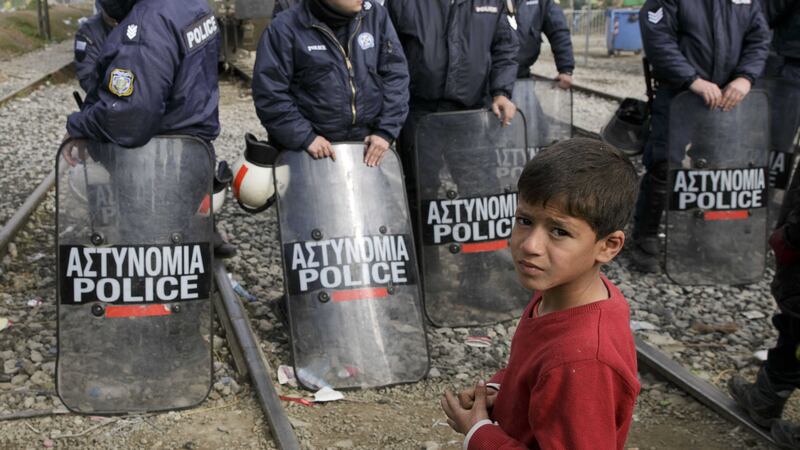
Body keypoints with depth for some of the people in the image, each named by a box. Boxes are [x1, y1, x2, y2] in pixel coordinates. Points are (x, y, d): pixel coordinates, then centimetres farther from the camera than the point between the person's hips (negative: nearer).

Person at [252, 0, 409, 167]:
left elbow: (395, 76, 2)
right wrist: (304, 137, -17)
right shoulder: (287, 28, -10)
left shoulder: (376, 16, 1)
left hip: (367, 144, 3)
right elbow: (269, 92, -12)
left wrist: (386, 131, -6)